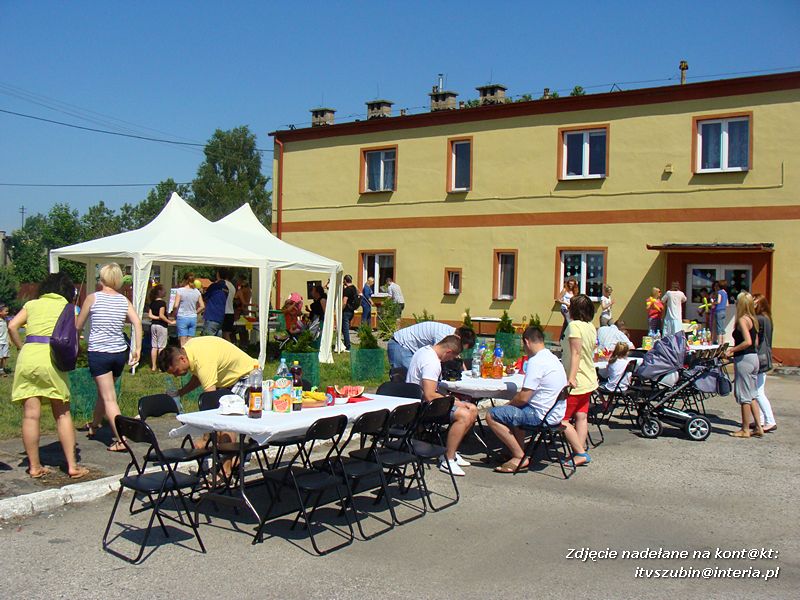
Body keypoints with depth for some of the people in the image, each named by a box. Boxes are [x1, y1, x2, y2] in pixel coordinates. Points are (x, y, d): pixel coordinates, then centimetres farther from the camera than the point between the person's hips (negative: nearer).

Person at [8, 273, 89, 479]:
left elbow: (12, 326, 5)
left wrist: (21, 347, 15)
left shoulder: (32, 304, 19)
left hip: (28, 355, 2)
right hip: (51, 356, -2)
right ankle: (72, 465, 5)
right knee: (62, 414, 6)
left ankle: (34, 466, 9)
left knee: (30, 415, 5)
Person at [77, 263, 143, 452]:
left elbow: (78, 326, 4)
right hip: (120, 353, 5)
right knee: (103, 392, 25)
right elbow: (137, 323, -8)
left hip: (98, 352, -5)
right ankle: (94, 425, 47)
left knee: (109, 398, -5)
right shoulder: (124, 300, 4)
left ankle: (120, 439, -13)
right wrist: (137, 349, -5)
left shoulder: (93, 298, -5)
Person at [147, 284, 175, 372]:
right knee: (161, 347, 0)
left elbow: (150, 315, 2)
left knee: (154, 346, 9)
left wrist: (157, 318, 1)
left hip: (153, 325, 7)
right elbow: (161, 315, -20)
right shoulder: (162, 303, -14)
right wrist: (170, 322, -14)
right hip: (161, 325, -7)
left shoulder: (152, 303, 8)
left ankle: (153, 366, 12)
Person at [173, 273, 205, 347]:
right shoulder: (197, 292, 4)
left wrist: (175, 315, 3)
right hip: (193, 318, 4)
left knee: (183, 342, -1)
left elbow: (176, 306, -12)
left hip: (182, 317, -4)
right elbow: (202, 306, 4)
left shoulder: (180, 291, -7)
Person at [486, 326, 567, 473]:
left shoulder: (535, 362, -19)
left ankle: (519, 457, -5)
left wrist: (508, 405, -1)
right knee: (513, 411, 32)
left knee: (492, 416, -10)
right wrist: (509, 406, 18)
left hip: (542, 416, -10)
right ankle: (518, 450, 22)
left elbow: (523, 398, -21)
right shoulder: (552, 358, 12)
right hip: (556, 414, 10)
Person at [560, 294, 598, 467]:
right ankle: (581, 452, 10)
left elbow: (576, 354, -22)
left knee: (561, 419, -4)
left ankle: (580, 453, -6)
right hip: (588, 380, 9)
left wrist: (571, 378, -27)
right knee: (581, 417, 9)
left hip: (576, 382, -9)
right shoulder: (591, 327, 10)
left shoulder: (574, 325, -15)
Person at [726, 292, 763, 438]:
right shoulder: (753, 320, 11)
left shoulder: (742, 320, -15)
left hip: (744, 359, -9)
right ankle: (758, 427, 18)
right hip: (753, 357, 9)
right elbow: (756, 342, 15)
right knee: (752, 395, 16)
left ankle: (745, 430, 9)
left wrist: (732, 350, -14)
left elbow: (747, 342, -25)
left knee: (744, 396, 1)